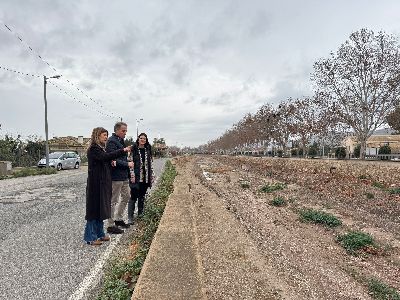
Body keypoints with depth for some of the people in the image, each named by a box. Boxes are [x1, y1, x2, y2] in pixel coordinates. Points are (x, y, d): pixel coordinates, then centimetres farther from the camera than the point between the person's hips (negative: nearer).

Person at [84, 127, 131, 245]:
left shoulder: (101, 148, 17)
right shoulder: (93, 149, -13)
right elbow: (105, 157, -29)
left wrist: (112, 162, 0)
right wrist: (123, 151, -31)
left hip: (103, 183, 9)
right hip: (96, 184, -9)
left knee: (101, 208, 14)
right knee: (94, 208, -3)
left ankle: (99, 234, 25)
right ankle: (90, 237, 8)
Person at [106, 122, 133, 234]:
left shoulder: (121, 141, 15)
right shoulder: (112, 141, -15)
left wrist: (128, 173, 12)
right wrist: (127, 164, -15)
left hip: (124, 176, 10)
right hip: (116, 176, -10)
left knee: (126, 196, 18)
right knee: (113, 201, 0)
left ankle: (118, 218, 32)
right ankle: (110, 225, 12)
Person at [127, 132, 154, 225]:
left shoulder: (148, 150, 12)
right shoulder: (133, 149, -4)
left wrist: (151, 176, 12)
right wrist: (132, 175, -14)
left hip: (145, 177, 5)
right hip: (136, 177, -5)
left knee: (142, 197, 13)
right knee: (134, 197, -5)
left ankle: (140, 215, 25)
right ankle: (130, 218, 2)